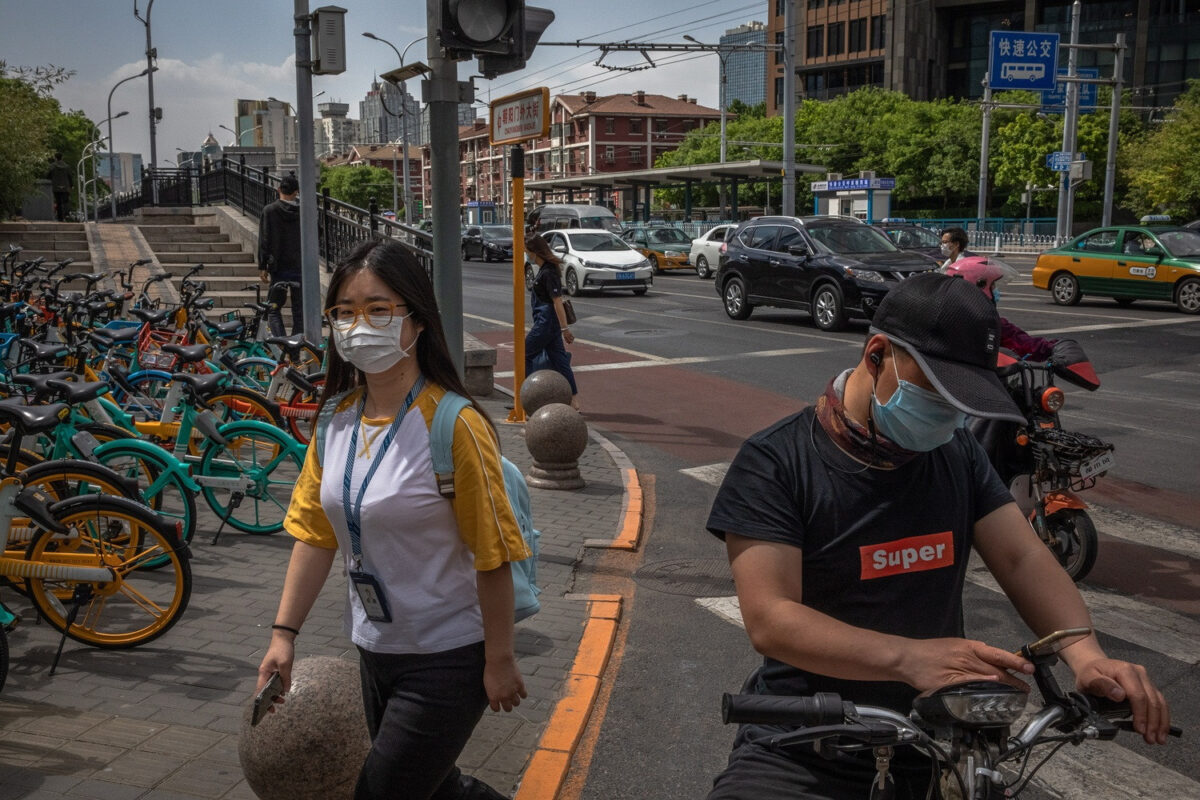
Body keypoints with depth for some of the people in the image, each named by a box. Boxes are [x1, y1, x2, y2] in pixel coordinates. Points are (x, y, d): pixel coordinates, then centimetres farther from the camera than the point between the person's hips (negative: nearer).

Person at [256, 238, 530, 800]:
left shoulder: (453, 424, -20)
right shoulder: (337, 418, -1)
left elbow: (492, 555, -17)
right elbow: (314, 530, 3)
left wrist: (500, 661, -14)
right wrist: (284, 633, -2)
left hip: (447, 660, -7)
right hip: (375, 649, 7)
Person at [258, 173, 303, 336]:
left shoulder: (269, 211, -5)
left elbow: (264, 241, -5)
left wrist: (262, 267, -1)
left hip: (278, 268, -1)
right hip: (300, 267, 1)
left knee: (274, 309, 6)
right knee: (299, 310, 9)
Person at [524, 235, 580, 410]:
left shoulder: (548, 273, -18)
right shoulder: (545, 269, 12)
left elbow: (557, 301, -22)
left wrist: (565, 328, -23)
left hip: (547, 322, -10)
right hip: (548, 322, 10)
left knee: (525, 355, 1)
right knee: (558, 360, 9)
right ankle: (574, 401, 9)